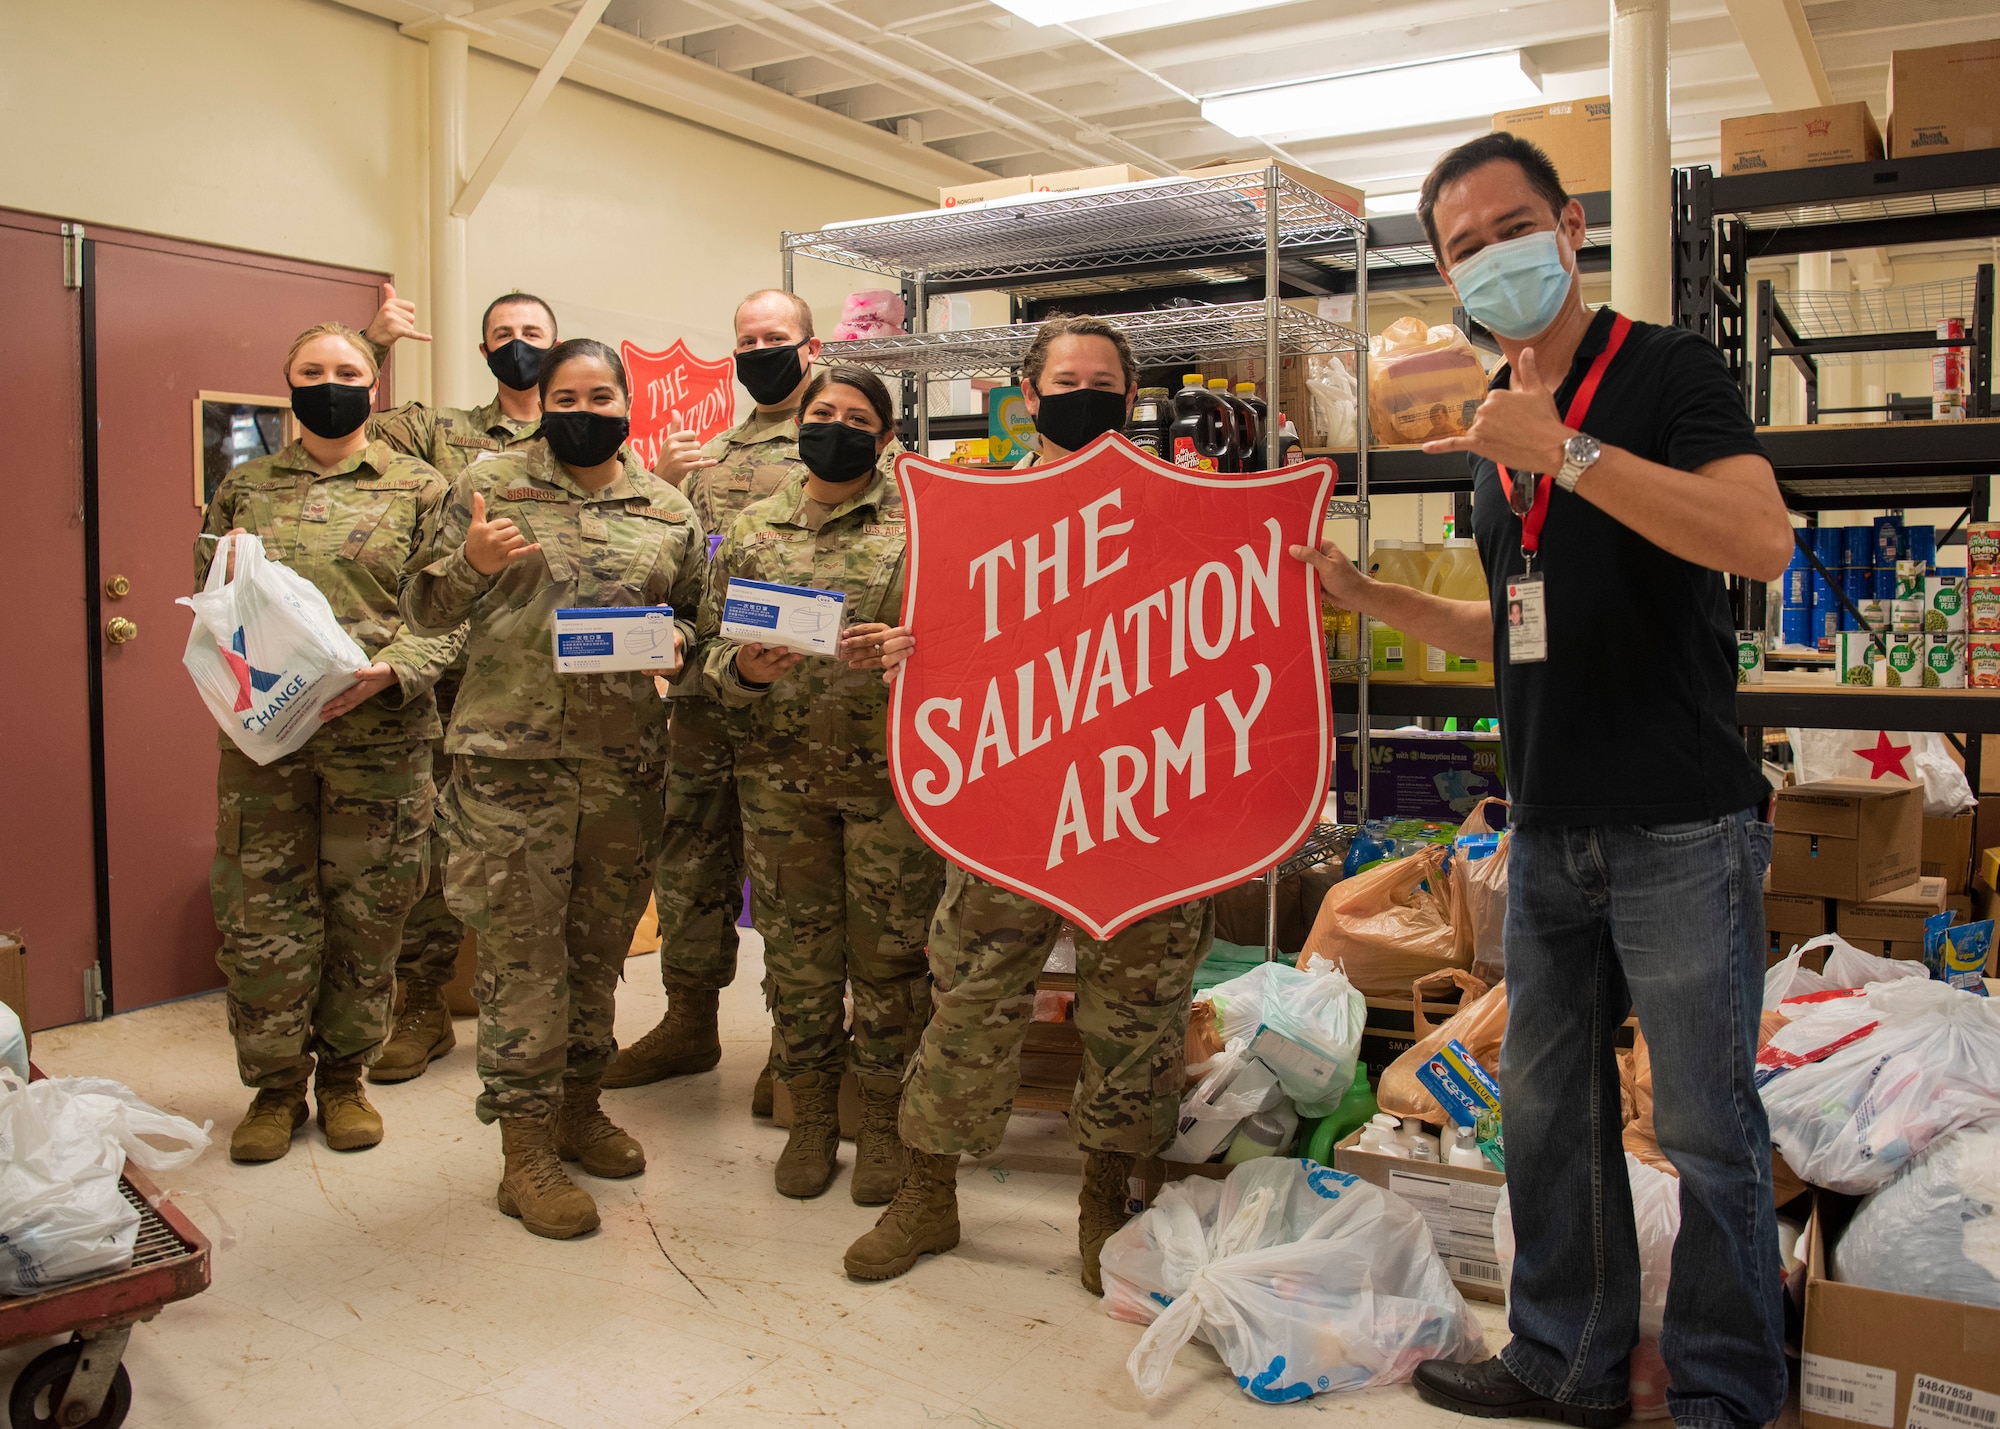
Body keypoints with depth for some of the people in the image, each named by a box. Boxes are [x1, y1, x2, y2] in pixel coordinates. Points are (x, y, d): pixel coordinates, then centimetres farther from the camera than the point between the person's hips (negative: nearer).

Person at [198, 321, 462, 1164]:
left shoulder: (417, 488, 5)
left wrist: (389, 669, -18)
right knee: (261, 917, 3)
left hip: (380, 736, -1)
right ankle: (276, 1085, 20)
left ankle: (343, 1076, 24)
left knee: (367, 918, 7)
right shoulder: (242, 489, 13)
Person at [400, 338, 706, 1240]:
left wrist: (675, 640, -4)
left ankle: (578, 1106, 32)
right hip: (512, 755, -3)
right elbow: (422, 606, 4)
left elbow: (694, 614, 19)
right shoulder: (489, 485, 4)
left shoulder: (668, 511, 11)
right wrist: (471, 563, -16)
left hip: (626, 760, 4)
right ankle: (525, 1148, 11)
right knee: (521, 949, 0)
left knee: (600, 944, 14)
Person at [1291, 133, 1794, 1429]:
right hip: (1551, 831, 7)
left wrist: (1568, 452, -26)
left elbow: (1763, 541, -24)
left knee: (1707, 1125, 3)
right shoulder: (1493, 423, 14)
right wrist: (1370, 597, 9)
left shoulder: (1667, 370, -7)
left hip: (1680, 828, -7)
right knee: (1548, 1104, 15)